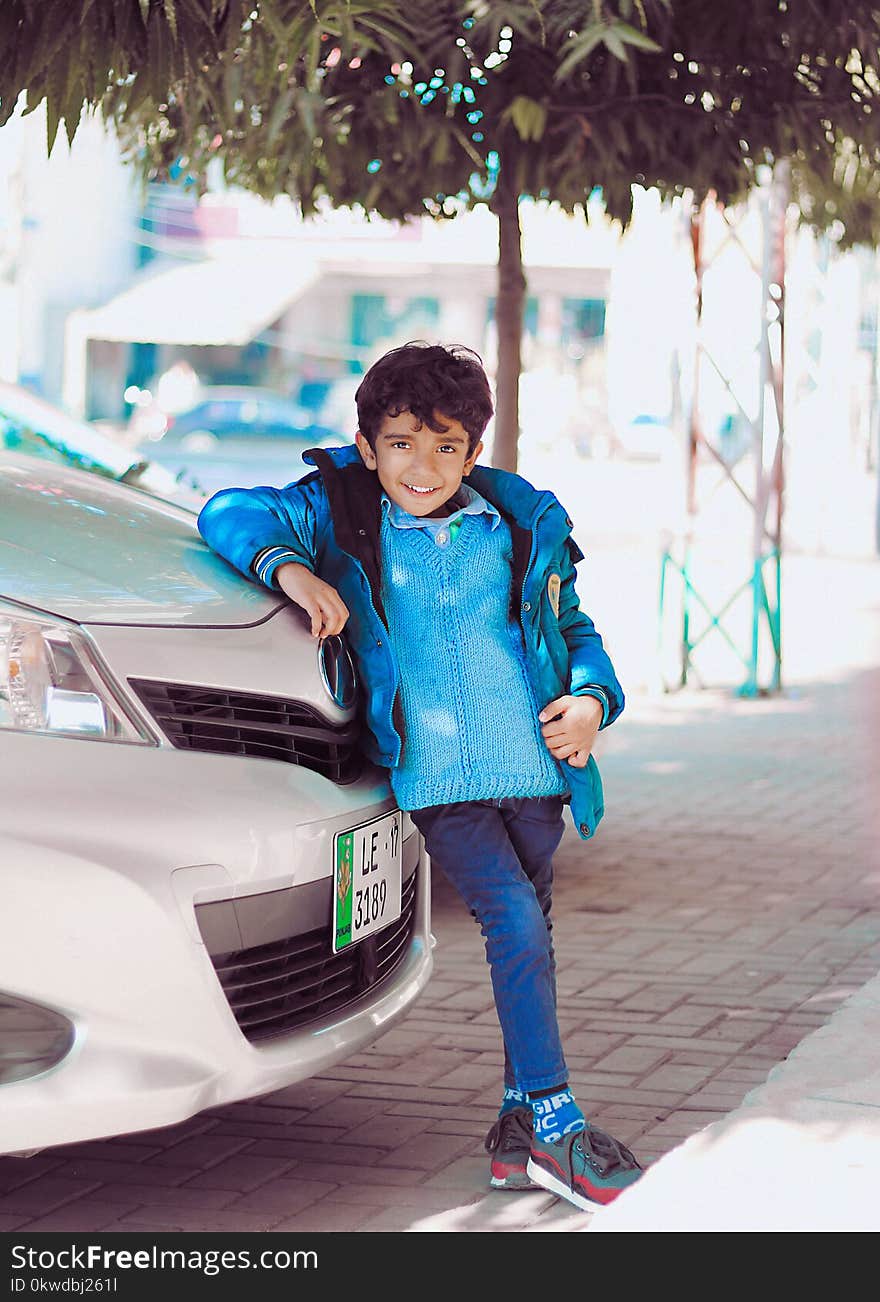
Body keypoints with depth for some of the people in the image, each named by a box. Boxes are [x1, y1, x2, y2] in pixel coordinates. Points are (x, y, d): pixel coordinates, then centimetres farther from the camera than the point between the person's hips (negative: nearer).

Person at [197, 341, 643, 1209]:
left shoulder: (523, 526, 11)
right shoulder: (341, 515, 4)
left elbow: (575, 629, 19)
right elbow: (231, 513, 1)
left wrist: (591, 699, -1)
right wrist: (290, 569, -18)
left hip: (534, 761, 4)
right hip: (433, 773, -4)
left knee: (528, 933, 8)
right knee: (515, 920, -17)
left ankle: (521, 1126, 19)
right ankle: (555, 1124, -9)